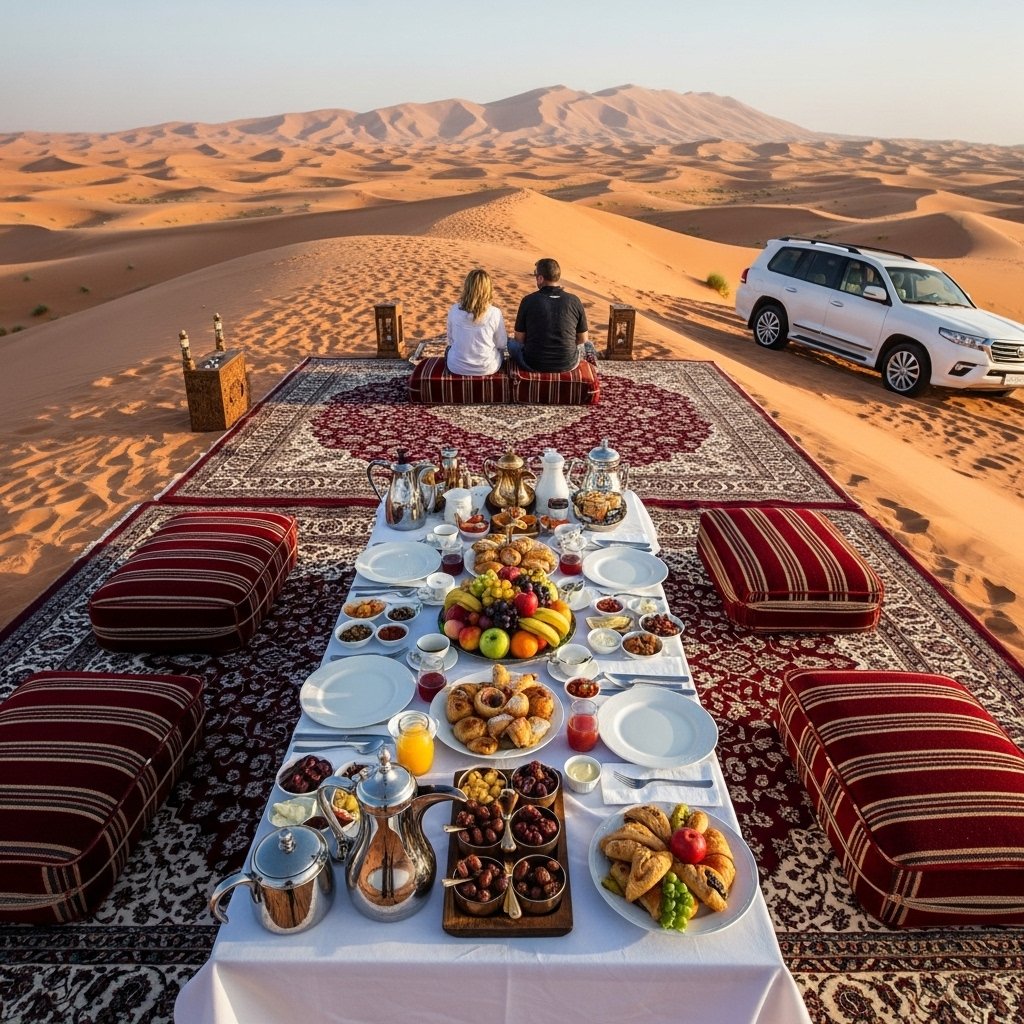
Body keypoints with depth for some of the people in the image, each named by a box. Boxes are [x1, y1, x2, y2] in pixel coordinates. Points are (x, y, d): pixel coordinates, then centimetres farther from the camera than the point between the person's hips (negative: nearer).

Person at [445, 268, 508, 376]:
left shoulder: (454, 310, -13)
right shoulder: (494, 313, -18)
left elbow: (450, 340, 1)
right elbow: (502, 345, -7)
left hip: (457, 367, 1)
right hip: (487, 368, -1)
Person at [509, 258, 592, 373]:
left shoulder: (528, 300, -10)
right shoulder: (574, 301, -6)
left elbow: (519, 338, -1)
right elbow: (582, 339, 3)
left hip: (534, 364, -2)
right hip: (568, 365, 2)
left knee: (512, 343, 28)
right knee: (583, 345, 35)